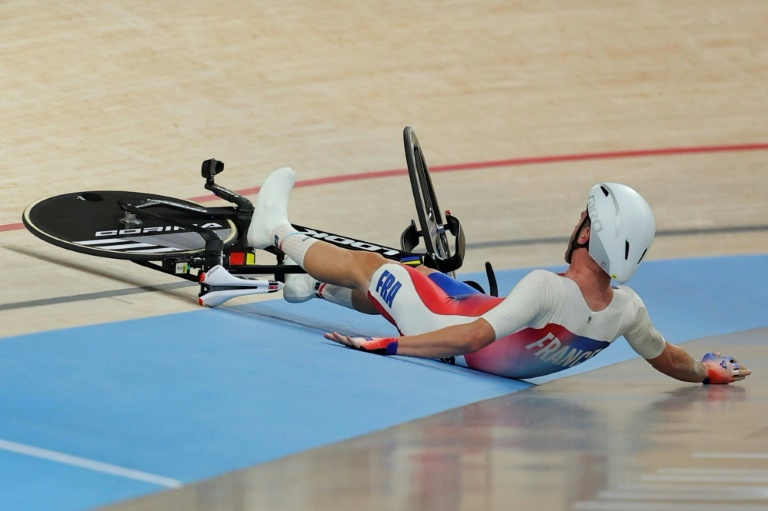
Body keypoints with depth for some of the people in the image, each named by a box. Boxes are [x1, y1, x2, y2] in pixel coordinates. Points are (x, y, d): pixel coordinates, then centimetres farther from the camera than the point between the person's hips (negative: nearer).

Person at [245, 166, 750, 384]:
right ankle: (317, 285, 52)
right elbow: (670, 359, -6)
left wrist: (382, 345, -38)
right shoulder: (627, 310, -22)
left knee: (367, 265, 13)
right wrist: (709, 370, 15)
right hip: (511, 365, 6)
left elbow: (470, 338, -42)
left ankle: (280, 232, 38)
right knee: (410, 277, 28)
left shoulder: (547, 289, -40)